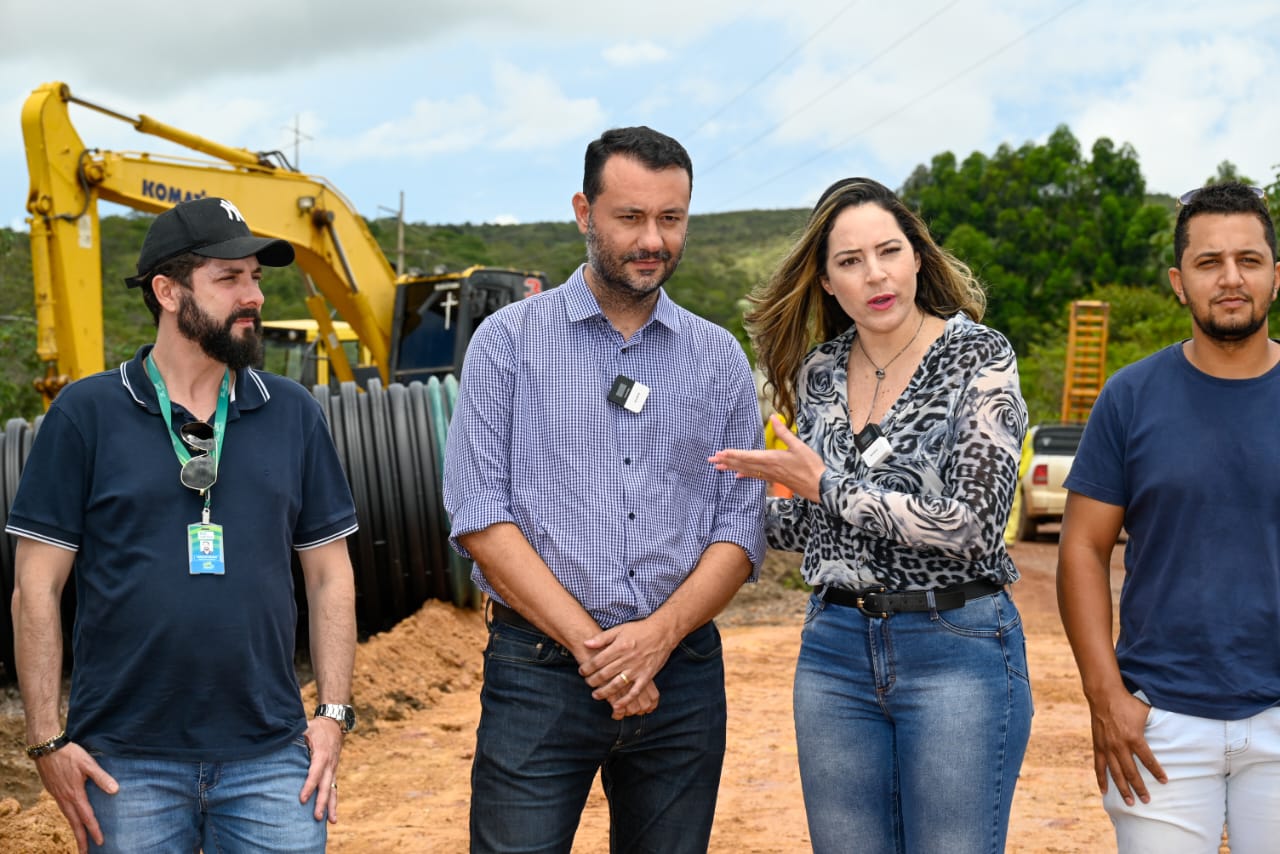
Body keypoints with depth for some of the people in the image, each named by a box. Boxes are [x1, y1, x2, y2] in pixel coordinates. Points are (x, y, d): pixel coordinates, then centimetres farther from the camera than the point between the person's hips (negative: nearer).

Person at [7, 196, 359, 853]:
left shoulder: (291, 413, 6)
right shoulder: (85, 415, -2)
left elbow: (329, 576, 9)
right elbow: (36, 588, -1)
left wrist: (333, 713, 2)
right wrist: (47, 741, -5)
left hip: (269, 758, 2)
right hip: (127, 764, -2)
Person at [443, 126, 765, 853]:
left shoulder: (720, 358, 9)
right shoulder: (509, 342, 1)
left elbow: (742, 529, 5)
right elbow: (479, 516, -6)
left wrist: (658, 634, -12)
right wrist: (588, 643, -12)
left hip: (682, 674, 3)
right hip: (539, 673, -2)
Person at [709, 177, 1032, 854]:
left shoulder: (976, 357, -8)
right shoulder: (818, 373, 7)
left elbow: (973, 524, -18)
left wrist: (826, 485, -15)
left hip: (956, 648, -5)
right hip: (835, 649, 5)